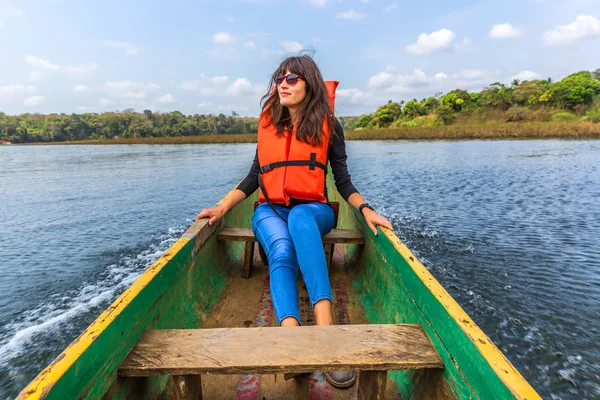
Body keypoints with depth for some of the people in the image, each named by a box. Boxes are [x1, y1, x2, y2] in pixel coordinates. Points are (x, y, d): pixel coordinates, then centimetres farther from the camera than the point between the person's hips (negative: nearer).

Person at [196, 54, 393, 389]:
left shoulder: (328, 125, 3)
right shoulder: (268, 123, 11)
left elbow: (343, 180, 2)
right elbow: (255, 176, 12)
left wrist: (366, 209, -17)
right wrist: (223, 207, 0)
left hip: (313, 209, -2)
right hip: (270, 210, 3)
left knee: (299, 219, -40)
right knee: (282, 250, -34)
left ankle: (324, 329, -50)